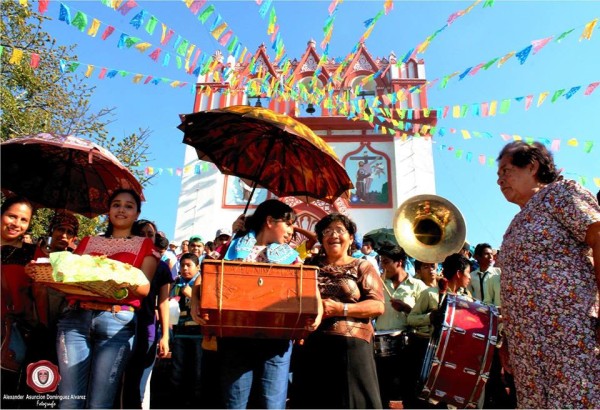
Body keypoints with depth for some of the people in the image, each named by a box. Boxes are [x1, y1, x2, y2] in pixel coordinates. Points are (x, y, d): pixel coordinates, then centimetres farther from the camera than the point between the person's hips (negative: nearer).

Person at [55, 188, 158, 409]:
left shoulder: (144, 245, 12)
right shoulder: (87, 241, 21)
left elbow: (145, 288, -1)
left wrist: (126, 279, -21)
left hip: (117, 321, -2)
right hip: (75, 318, 3)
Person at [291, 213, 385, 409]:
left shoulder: (362, 267, 4)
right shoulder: (311, 265, 13)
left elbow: (378, 305, -5)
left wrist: (341, 309, -16)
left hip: (351, 345, -3)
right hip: (312, 345, 3)